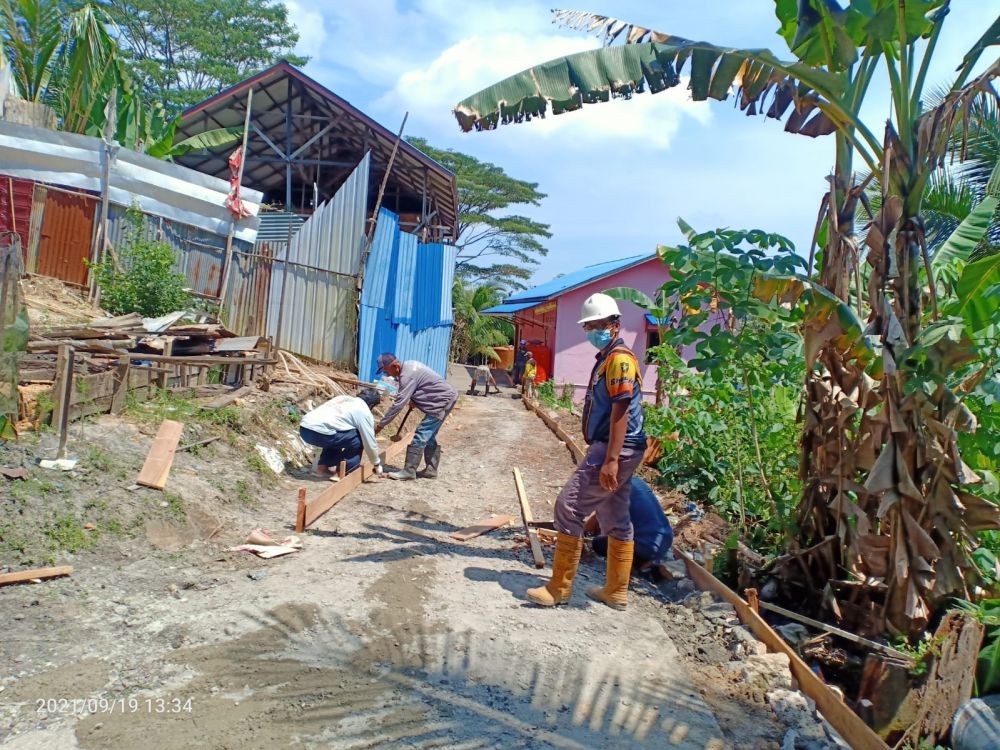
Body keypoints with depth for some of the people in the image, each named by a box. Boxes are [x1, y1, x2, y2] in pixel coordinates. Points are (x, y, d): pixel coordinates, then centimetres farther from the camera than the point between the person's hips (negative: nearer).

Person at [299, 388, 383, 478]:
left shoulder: (344, 398, 28)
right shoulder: (364, 412, 6)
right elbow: (369, 442, 9)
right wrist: (377, 464, 25)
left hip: (304, 428, 8)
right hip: (319, 433, -8)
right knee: (358, 439, 7)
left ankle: (323, 466, 22)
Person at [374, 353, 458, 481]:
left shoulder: (407, 376, -23)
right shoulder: (408, 364, 8)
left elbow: (398, 404, -25)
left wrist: (380, 425, -21)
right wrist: (413, 400, 10)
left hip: (443, 400, -11)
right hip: (446, 396, 11)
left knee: (421, 435, -11)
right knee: (429, 436, 14)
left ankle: (409, 471, -9)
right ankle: (431, 469, 20)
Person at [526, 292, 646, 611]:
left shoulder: (619, 358, -14)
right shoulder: (606, 358, 17)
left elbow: (621, 411, -21)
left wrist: (611, 459, -25)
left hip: (616, 450, -11)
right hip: (613, 450, 11)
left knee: (569, 507, -8)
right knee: (616, 520, 13)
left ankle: (559, 588, 1)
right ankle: (616, 591, 23)